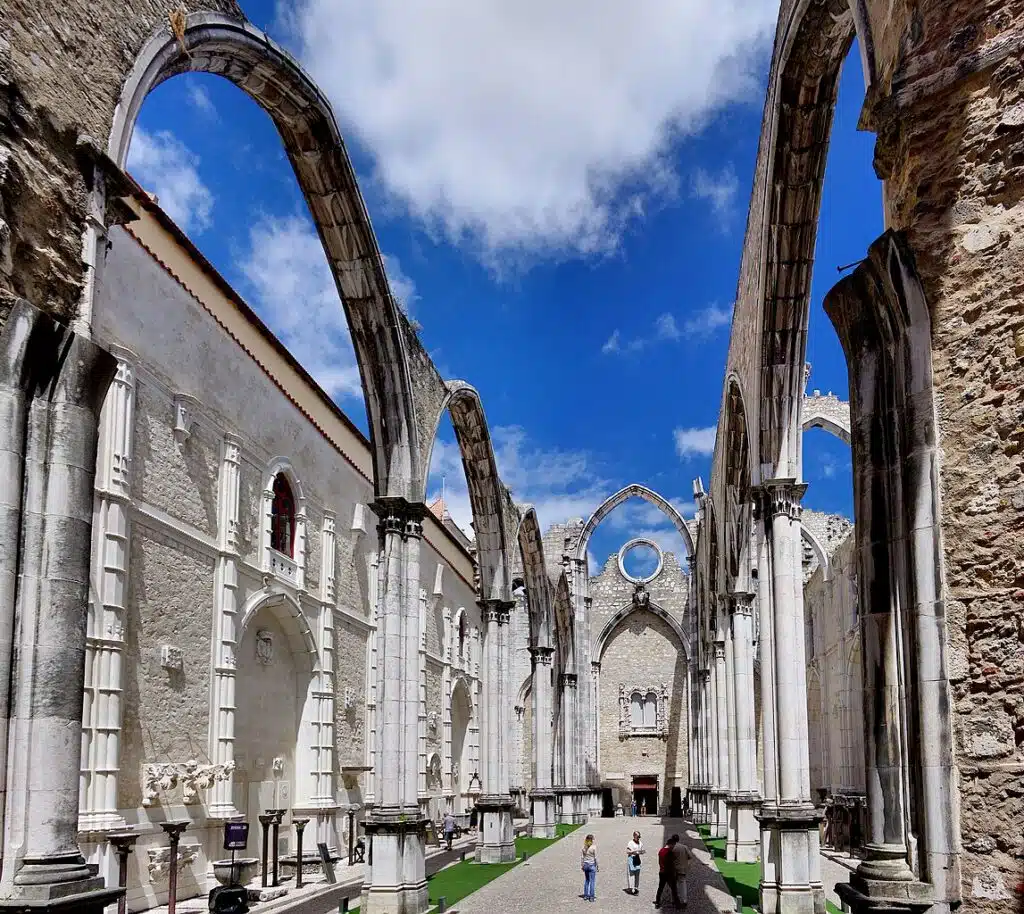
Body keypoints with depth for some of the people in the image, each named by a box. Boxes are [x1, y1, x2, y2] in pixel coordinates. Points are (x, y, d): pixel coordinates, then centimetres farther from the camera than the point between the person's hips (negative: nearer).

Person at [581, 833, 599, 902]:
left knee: (586, 881, 16)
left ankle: (585, 896, 20)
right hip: (592, 865, -5)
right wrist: (597, 866, -3)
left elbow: (582, 857, 5)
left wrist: (582, 865, 13)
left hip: (585, 865, 5)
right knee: (592, 881, 2)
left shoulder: (584, 847, 1)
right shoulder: (594, 847, -13)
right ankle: (591, 897, 2)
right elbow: (595, 858, -11)